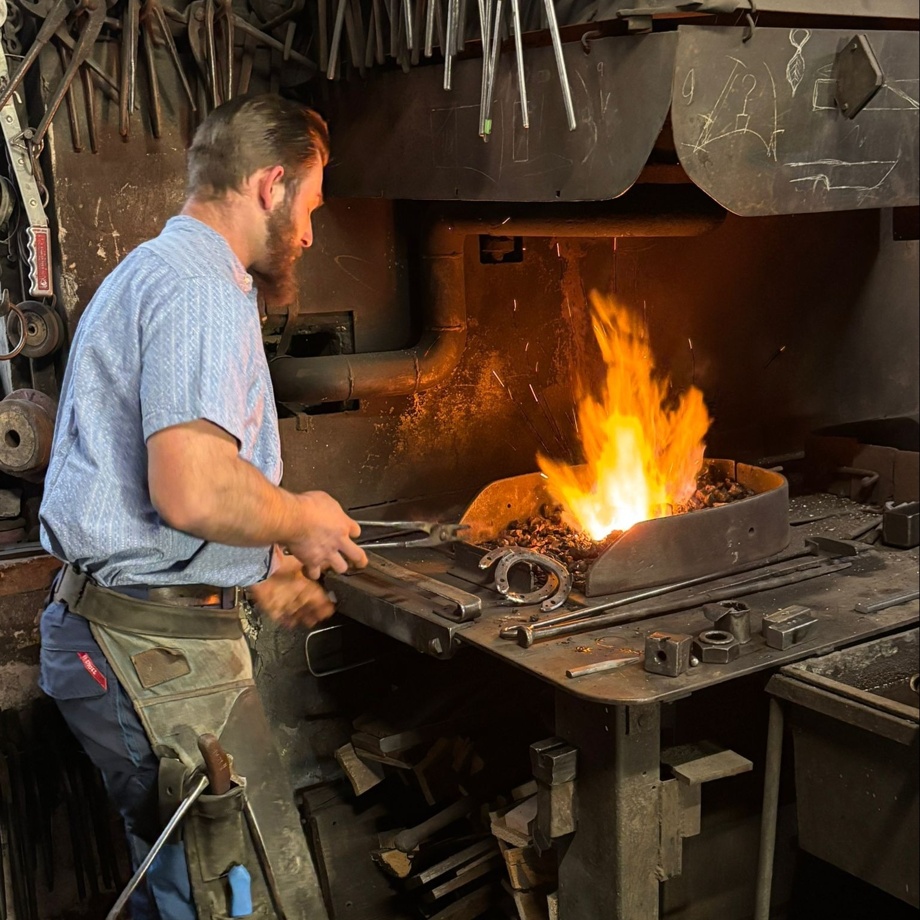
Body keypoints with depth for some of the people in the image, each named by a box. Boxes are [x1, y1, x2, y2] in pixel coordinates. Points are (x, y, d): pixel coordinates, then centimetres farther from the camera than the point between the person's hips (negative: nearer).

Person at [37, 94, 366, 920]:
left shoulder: (151, 271, 20)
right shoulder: (203, 288, -16)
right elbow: (195, 492, -29)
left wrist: (262, 576, 25)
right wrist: (302, 520, -8)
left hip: (111, 628, 11)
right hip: (158, 644, -11)